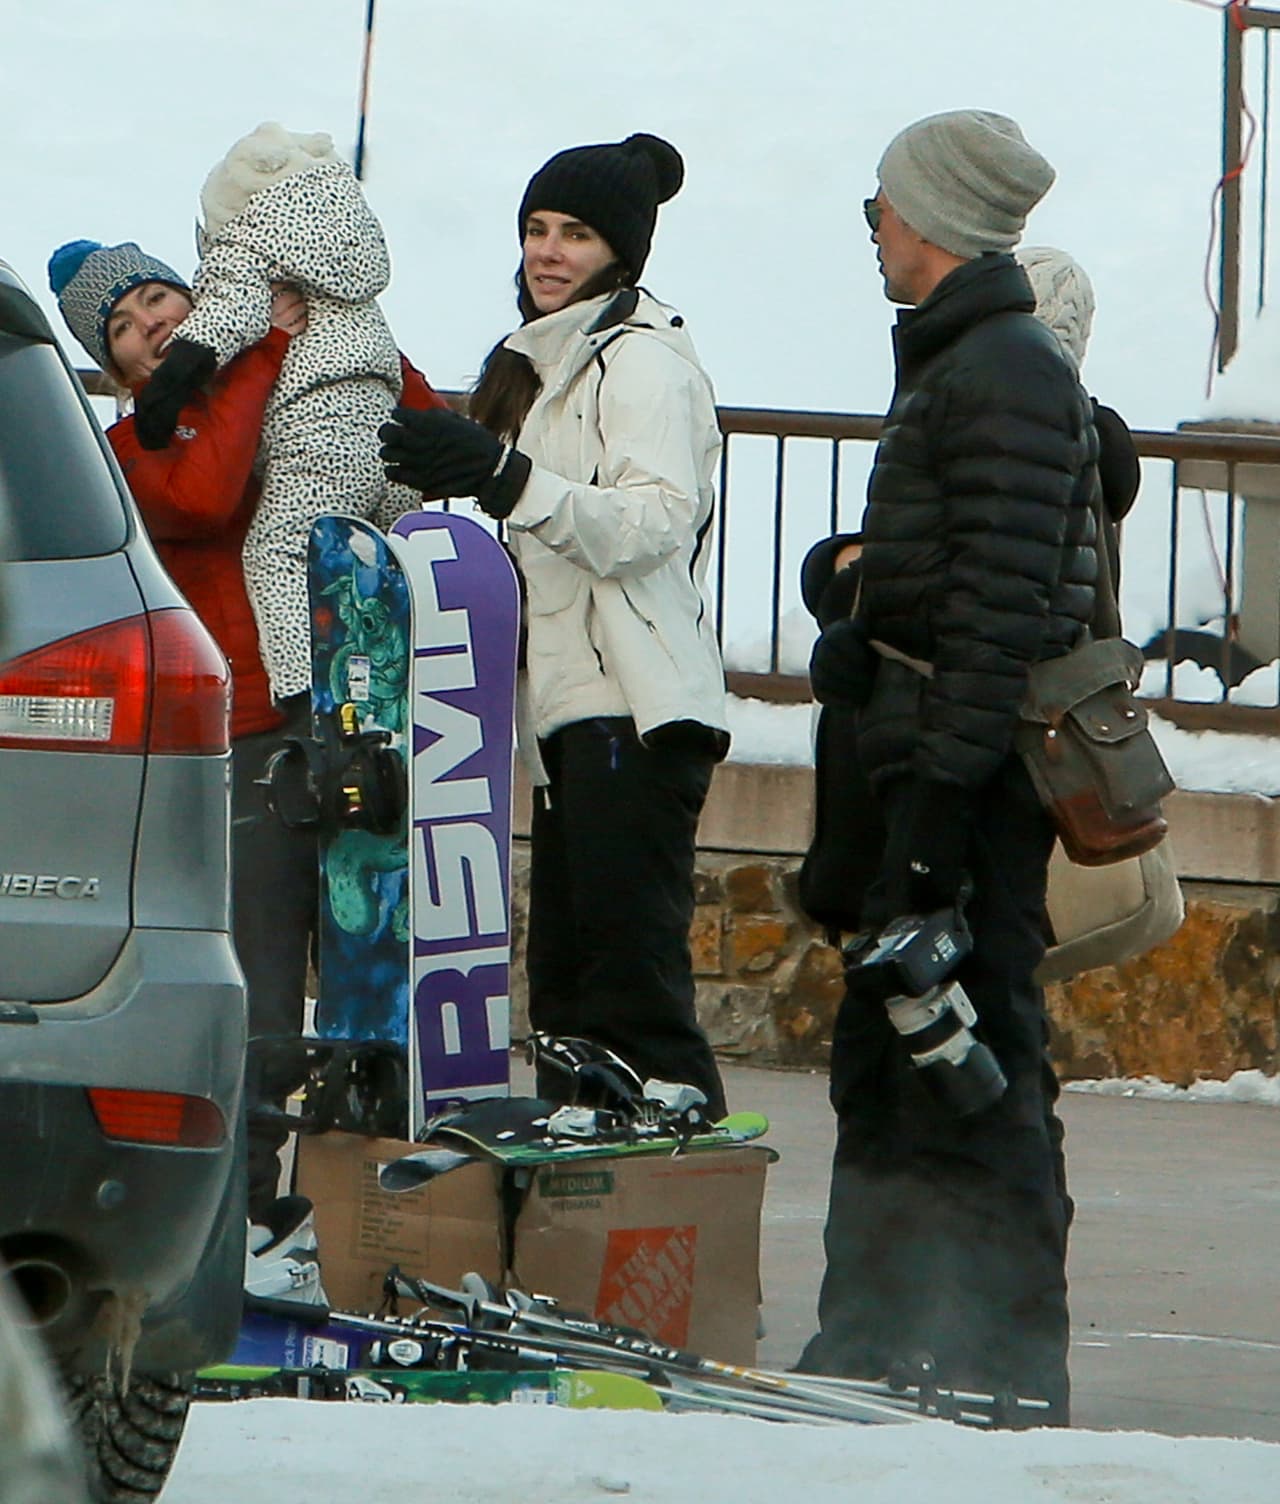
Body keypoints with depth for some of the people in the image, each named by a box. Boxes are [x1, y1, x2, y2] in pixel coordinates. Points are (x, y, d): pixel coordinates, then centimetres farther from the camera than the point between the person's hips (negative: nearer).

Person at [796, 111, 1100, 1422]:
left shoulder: (1008, 377, -15)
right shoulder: (950, 363, 18)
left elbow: (1003, 603, -21)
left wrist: (942, 799, -24)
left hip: (977, 770, -11)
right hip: (919, 766, 11)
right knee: (882, 1053, 15)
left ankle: (1003, 1370, -7)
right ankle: (882, 1349, 23)